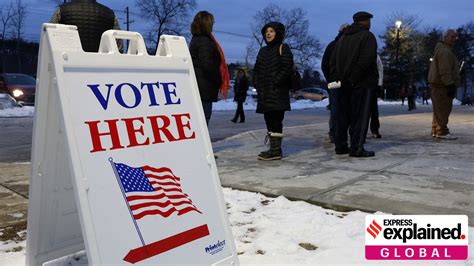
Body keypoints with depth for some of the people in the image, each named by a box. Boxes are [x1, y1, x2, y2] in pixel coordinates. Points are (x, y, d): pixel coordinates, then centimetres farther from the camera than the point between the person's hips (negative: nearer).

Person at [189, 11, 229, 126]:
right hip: (205, 88, -10)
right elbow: (207, 65, -20)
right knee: (204, 118, -7)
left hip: (198, 86, 10)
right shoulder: (204, 41, -12)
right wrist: (219, 80, -8)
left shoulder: (196, 39, 19)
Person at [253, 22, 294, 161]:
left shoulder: (283, 48, 0)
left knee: (276, 119, -11)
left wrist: (275, 82, -16)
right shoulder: (263, 50, 21)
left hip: (277, 92, -8)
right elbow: (256, 69, 22)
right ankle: (273, 148, 15)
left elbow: (287, 68, -11)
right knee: (269, 120, 8)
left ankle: (276, 150, -10)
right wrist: (257, 83, 7)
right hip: (264, 93, 8)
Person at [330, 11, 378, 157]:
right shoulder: (367, 36, -5)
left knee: (343, 116, 10)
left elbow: (333, 61, 13)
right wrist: (354, 78, -15)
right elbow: (365, 61, -18)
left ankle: (341, 146, 13)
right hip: (362, 83, -6)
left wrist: (339, 77, 5)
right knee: (360, 116, -4)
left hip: (344, 84, 7)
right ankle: (356, 148, -6)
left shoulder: (342, 38, 17)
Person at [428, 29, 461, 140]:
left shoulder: (446, 50, 23)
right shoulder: (444, 51, -14)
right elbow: (445, 71, -23)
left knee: (439, 109, 15)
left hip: (439, 85, 11)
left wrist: (451, 85, 26)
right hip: (442, 85, -11)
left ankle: (436, 130, 21)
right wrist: (450, 85, -25)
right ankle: (442, 132, -9)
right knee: (443, 109, -10)